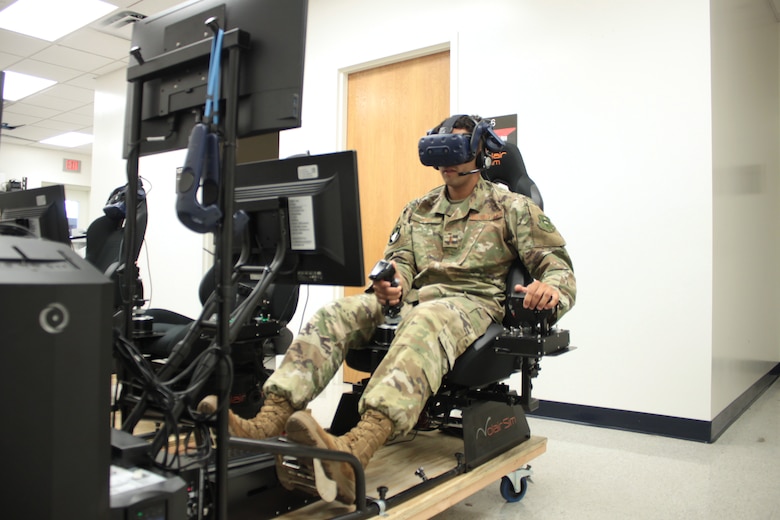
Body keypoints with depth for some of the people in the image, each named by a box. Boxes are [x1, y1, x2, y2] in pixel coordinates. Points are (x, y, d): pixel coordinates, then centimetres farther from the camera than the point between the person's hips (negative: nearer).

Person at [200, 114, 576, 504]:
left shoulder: (511, 208, 9)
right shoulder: (418, 210, 21)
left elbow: (557, 266, 3)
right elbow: (399, 262, 15)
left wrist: (552, 289, -23)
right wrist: (389, 285, -11)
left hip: (473, 301, -5)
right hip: (414, 298, 5)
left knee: (425, 322, -41)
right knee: (337, 313, -21)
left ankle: (357, 450, -61)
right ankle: (269, 421, -35)